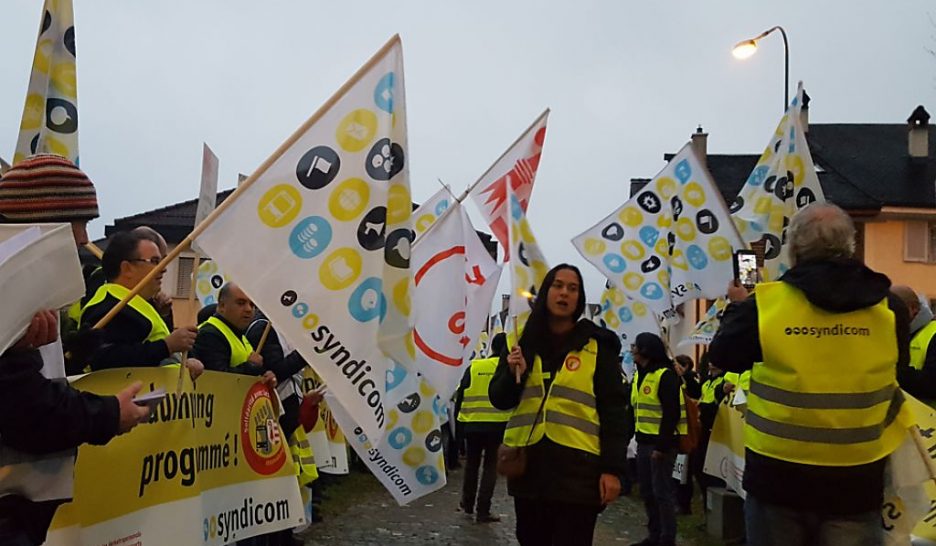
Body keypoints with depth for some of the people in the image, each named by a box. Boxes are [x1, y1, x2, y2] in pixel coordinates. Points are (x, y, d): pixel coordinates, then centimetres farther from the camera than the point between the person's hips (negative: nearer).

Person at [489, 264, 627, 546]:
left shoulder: (597, 345, 0)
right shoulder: (522, 342, 10)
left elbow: (612, 410, -2)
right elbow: (499, 400, 9)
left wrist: (612, 468, -9)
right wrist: (513, 374, -11)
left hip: (577, 466, -4)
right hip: (528, 464, 4)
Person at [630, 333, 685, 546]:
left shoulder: (665, 375, -14)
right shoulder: (639, 374, 13)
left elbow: (672, 414, -18)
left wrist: (662, 446, -19)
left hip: (661, 443, -9)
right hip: (644, 441, 9)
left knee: (662, 491, -3)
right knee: (647, 492, 13)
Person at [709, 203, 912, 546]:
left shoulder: (765, 303, -13)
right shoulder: (888, 309, -6)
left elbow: (722, 355, 3)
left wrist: (739, 307, 20)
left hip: (777, 476, -1)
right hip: (855, 480, 1)